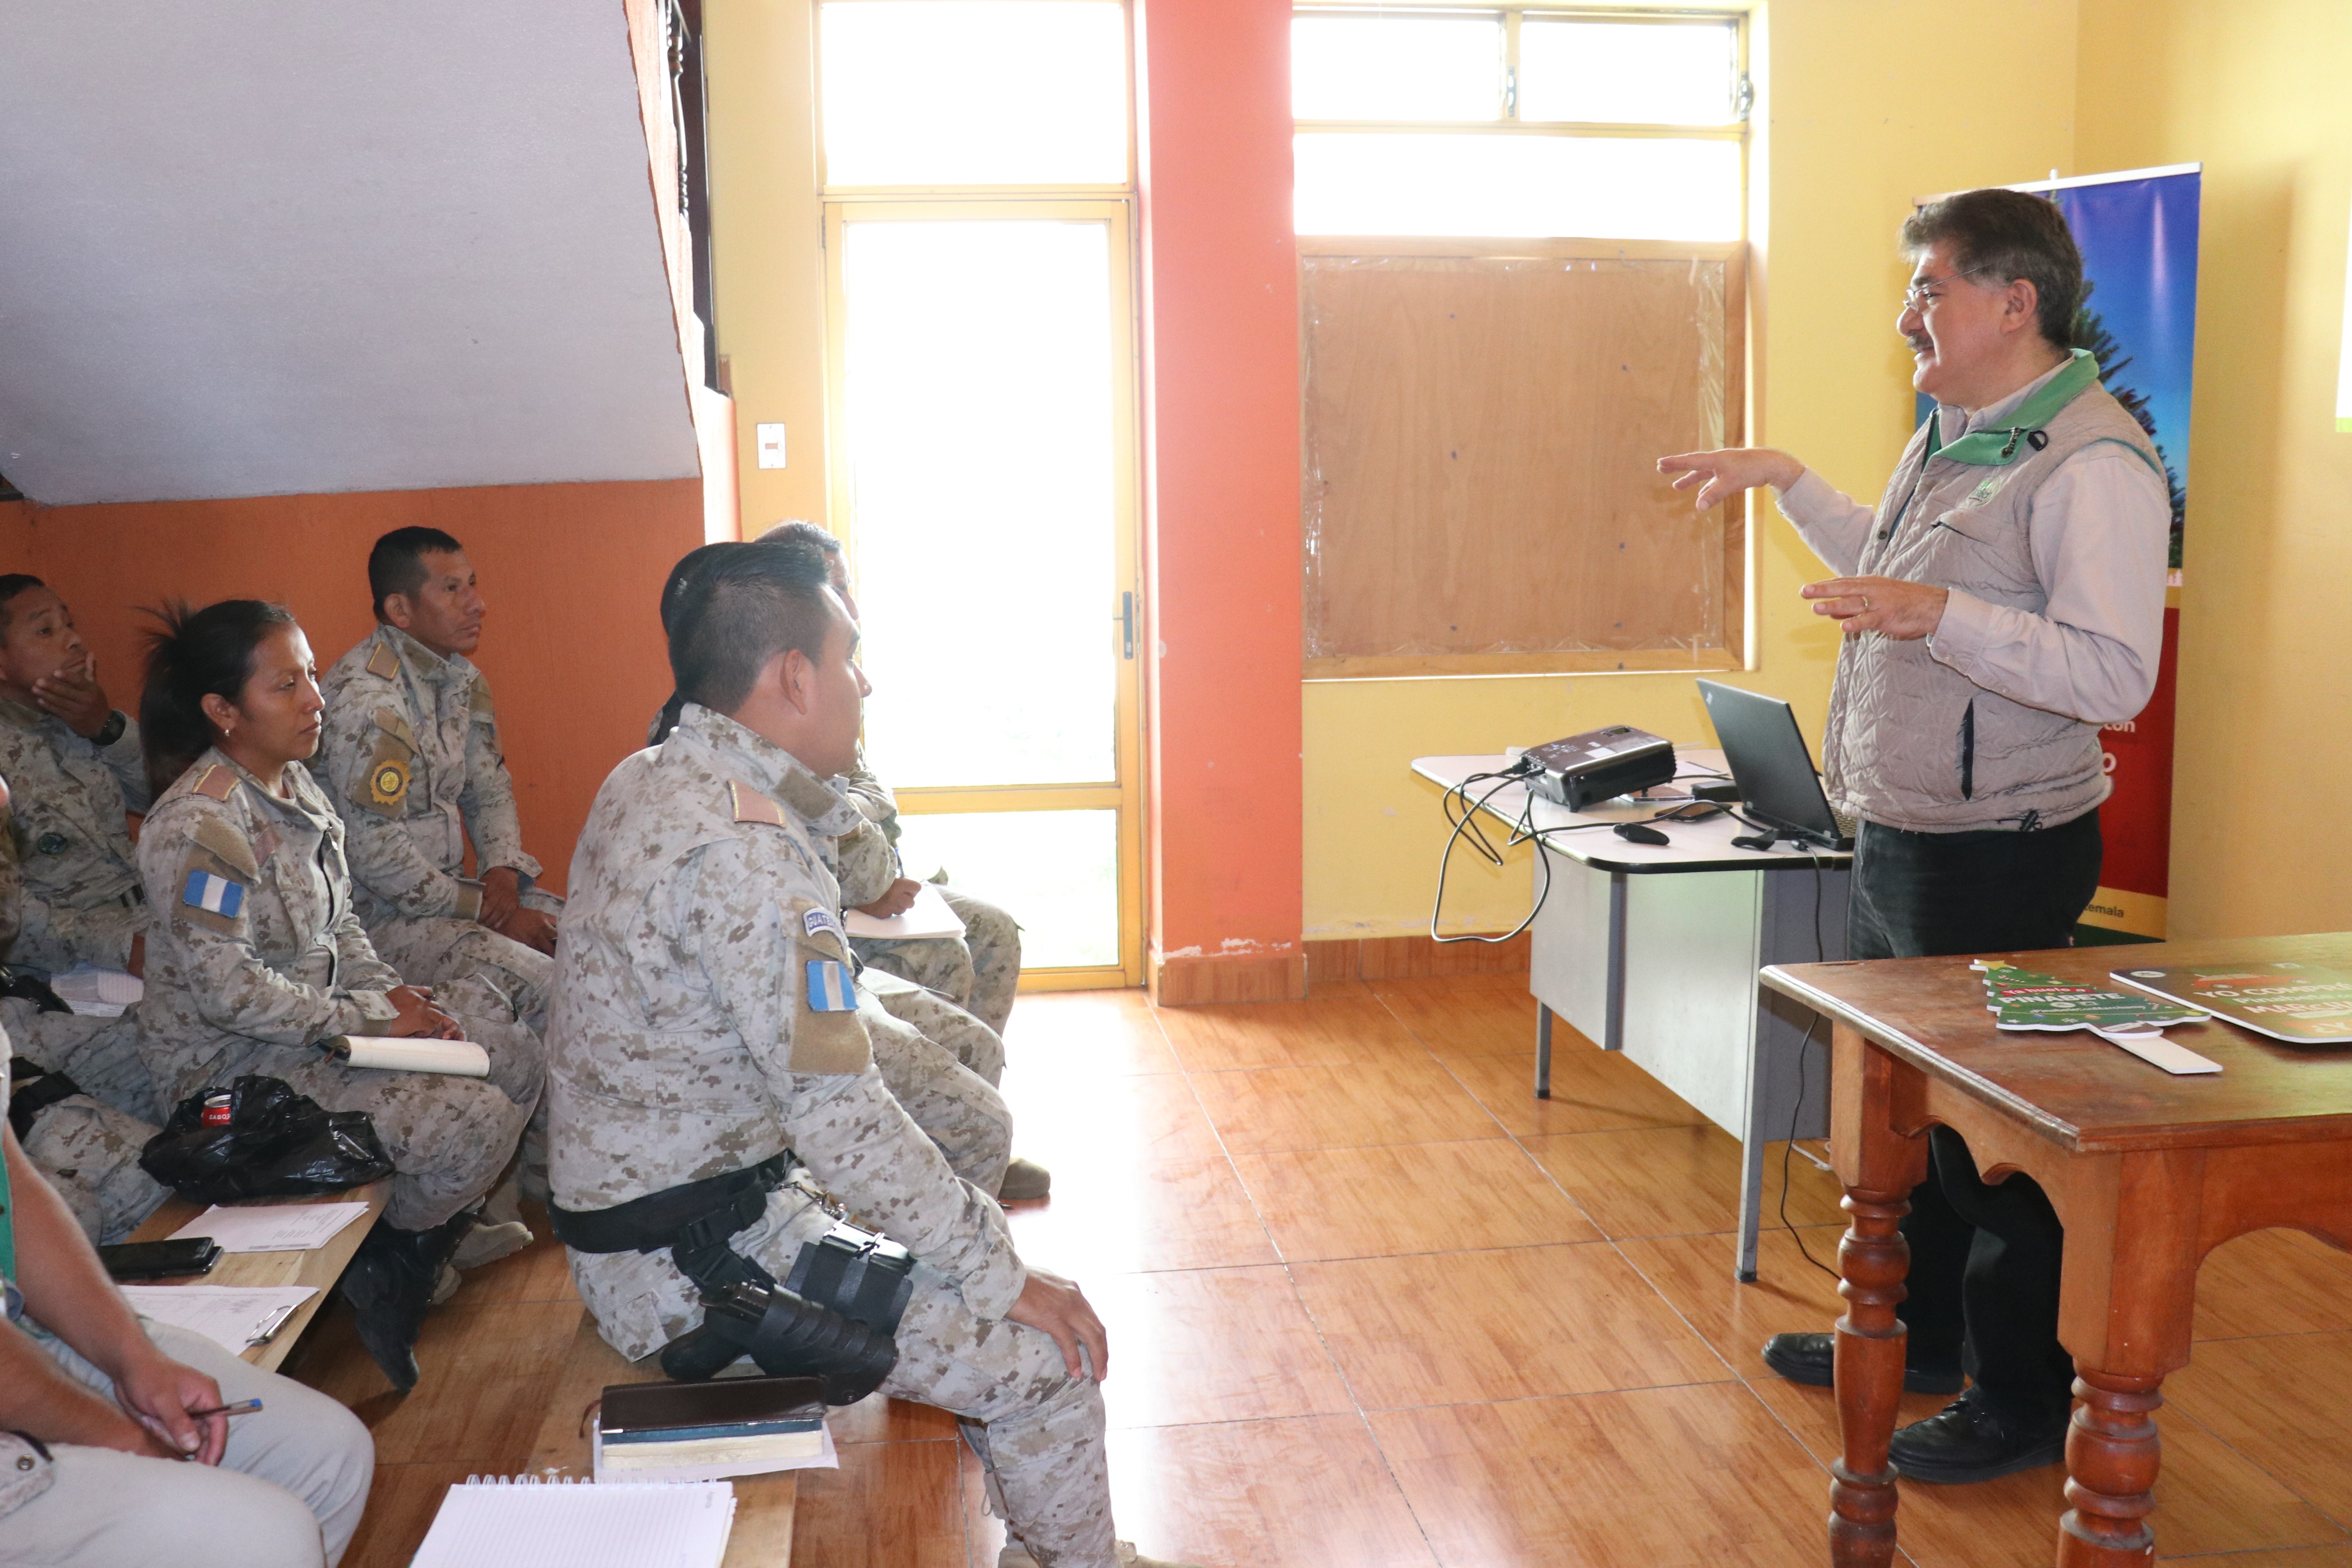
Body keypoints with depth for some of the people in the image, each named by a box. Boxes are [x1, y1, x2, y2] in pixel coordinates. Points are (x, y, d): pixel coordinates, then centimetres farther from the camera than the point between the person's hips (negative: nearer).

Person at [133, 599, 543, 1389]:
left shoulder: (294, 784, 7)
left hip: (317, 1021, 9)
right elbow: (228, 991, -26)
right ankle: (383, 1273, 6)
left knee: (517, 1058, 0)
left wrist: (392, 993, -2)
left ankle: (432, 1226, 17)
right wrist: (370, 1019, -19)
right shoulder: (200, 823, -22)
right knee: (476, 1123, -21)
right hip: (236, 1067, -9)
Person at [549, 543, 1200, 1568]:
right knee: (1047, 1353, -12)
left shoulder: (648, 782, 5)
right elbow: (840, 1121, -28)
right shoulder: (742, 847, -27)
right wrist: (1004, 1274, -20)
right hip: (695, 1267, -11)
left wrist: (818, 786, 9)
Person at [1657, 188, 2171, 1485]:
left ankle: (2024, 1402, 21)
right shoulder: (1946, 437, 12)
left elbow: (2117, 677, -26)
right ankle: (1916, 1335, 39)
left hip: (1998, 858, -9)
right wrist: (1784, 481, 26)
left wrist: (1938, 616, -33)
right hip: (1896, 841, 10)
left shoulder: (2093, 464, -19)